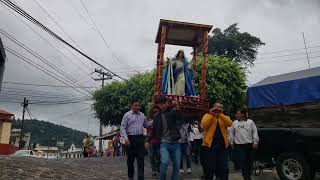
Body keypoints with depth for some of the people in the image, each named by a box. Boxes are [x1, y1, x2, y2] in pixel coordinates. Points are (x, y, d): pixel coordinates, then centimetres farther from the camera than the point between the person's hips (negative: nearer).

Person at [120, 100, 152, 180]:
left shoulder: (142, 115, 13)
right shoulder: (127, 115, -1)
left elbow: (146, 125, 22)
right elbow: (122, 127, -6)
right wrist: (125, 137, -19)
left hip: (140, 138, 3)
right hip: (131, 139, -3)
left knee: (141, 159, -2)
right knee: (130, 159, 8)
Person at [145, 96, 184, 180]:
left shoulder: (173, 111, -1)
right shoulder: (157, 116, 8)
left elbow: (181, 121, -18)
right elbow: (154, 131, 17)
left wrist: (177, 109, -31)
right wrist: (148, 140, 6)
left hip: (175, 143, 0)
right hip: (164, 144, 0)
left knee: (176, 166, 5)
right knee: (164, 162, -21)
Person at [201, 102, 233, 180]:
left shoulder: (224, 117, 15)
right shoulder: (207, 116, 5)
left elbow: (230, 123, -6)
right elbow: (204, 125, -15)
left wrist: (221, 114, -9)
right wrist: (211, 115, -13)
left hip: (222, 145, 4)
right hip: (210, 144, -4)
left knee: (223, 168, 11)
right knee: (210, 168, 1)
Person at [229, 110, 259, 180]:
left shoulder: (250, 122, 3)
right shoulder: (234, 123, 7)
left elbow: (255, 132, 1)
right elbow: (231, 133, 12)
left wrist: (255, 142, -4)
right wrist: (232, 142, 9)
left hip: (249, 144, 0)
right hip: (239, 145, 0)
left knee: (250, 161, 6)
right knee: (242, 161, -6)